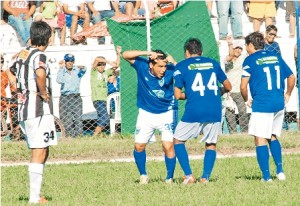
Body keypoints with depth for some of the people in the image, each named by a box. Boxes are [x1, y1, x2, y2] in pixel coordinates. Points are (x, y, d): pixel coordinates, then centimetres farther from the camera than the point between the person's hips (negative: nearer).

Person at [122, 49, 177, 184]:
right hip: (146, 113, 2)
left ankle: (170, 178, 1)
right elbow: (125, 55, -24)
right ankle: (143, 175, 25)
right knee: (139, 146, 4)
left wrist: (174, 62, -38)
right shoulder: (142, 66, -16)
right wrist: (147, 53, -33)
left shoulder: (170, 71, -20)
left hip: (166, 113, -2)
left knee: (168, 146, -14)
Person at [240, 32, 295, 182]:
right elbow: (291, 77, 18)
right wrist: (287, 95, 31)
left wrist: (247, 100, 9)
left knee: (260, 140, -2)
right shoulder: (276, 57, 12)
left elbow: (243, 86, -9)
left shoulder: (250, 60, -4)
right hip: (279, 104, 6)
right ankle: (279, 170, 11)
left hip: (262, 105, -6)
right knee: (273, 137, 20)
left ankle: (266, 176, -7)